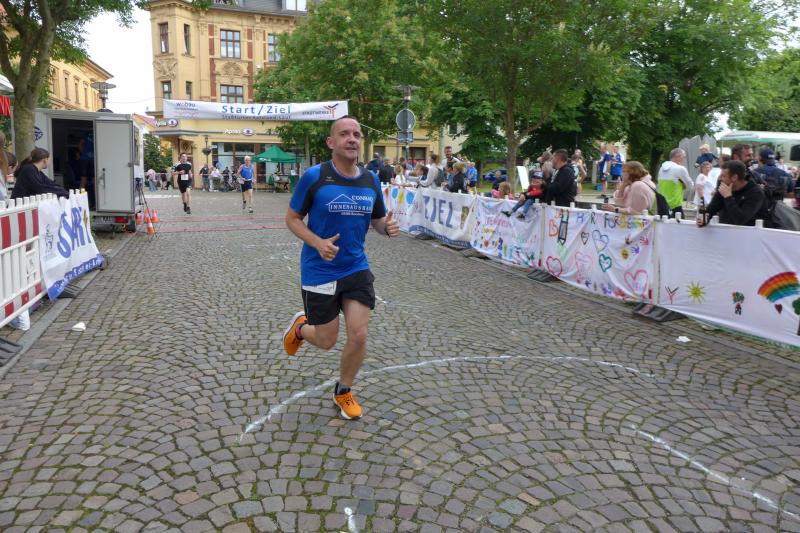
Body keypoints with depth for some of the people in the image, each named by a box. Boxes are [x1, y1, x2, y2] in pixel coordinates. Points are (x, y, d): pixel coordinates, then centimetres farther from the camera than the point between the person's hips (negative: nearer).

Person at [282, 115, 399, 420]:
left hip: (357, 269, 4)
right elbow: (292, 218, -4)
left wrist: (388, 227, -11)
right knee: (326, 341, 6)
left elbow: (377, 220, 14)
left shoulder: (371, 180, 2)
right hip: (319, 272, -3)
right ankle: (300, 327, 44)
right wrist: (318, 243, -21)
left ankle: (343, 392, 26)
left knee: (358, 336, -2)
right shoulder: (314, 177, -11)